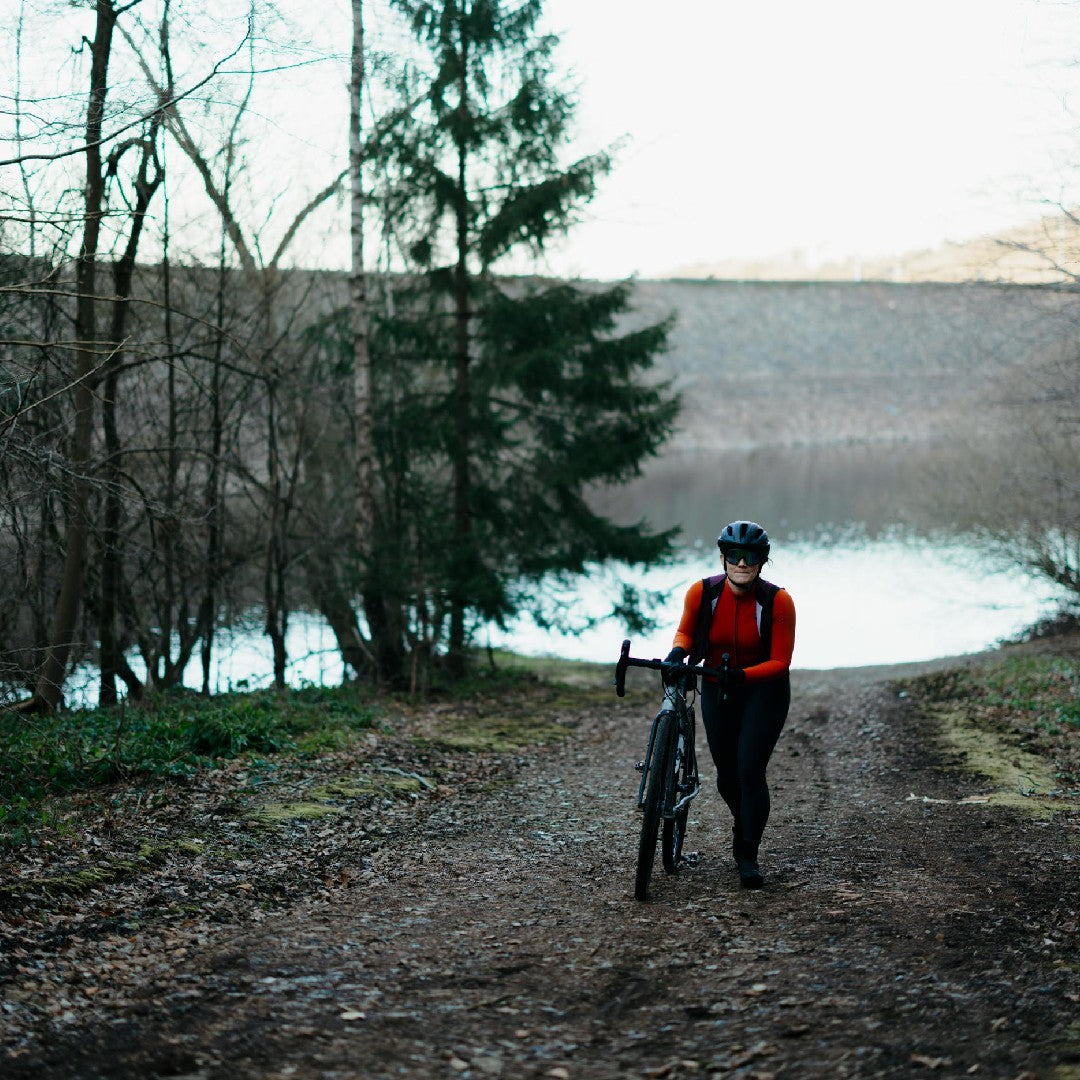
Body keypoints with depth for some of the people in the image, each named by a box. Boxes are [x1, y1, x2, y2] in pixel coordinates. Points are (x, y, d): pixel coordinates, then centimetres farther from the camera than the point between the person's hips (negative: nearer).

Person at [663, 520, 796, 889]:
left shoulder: (777, 602, -21)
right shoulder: (702, 592, -14)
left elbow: (780, 663, -18)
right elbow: (686, 631, 4)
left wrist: (743, 675, -34)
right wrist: (678, 652, -19)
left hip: (763, 690, -3)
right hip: (717, 692, 3)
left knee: (750, 771, -16)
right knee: (727, 775, 10)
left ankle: (748, 855, -4)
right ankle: (744, 826, 42)